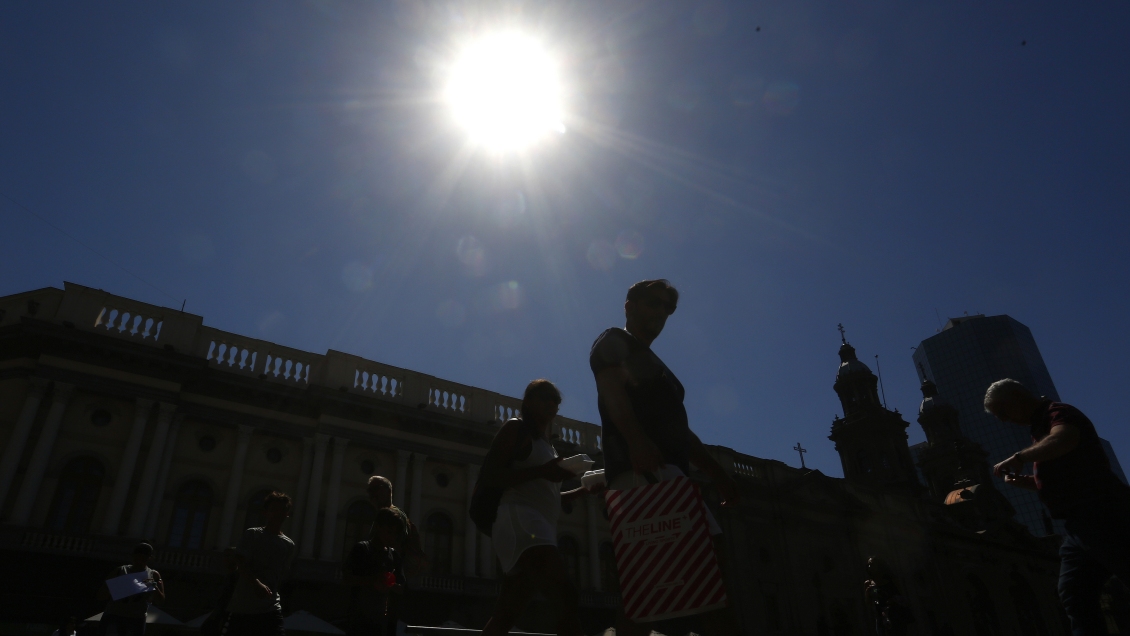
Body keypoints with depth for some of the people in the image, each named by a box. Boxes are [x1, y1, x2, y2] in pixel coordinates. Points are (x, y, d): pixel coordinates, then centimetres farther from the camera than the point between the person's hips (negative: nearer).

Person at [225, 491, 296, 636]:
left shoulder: (289, 545, 10)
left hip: (270, 610, 2)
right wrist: (257, 584, -26)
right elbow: (240, 564, -11)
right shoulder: (252, 534, 1)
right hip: (242, 607, -2)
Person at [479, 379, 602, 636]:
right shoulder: (516, 428, 4)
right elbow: (487, 476, -7)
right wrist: (541, 471, -16)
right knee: (566, 596, -29)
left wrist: (585, 489, 20)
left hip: (540, 527, 10)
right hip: (519, 520, -10)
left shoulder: (545, 443, 29)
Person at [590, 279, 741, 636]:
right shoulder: (614, 342, 8)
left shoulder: (655, 366, 35)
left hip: (666, 469, 9)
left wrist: (718, 475, 24)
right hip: (641, 467, -9)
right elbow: (612, 389, -14)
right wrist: (636, 439, -32)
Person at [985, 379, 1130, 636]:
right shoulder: (1041, 426, 21)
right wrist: (1023, 480, 8)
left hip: (1101, 512, -10)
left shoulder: (1058, 412, -8)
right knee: (1074, 596, 6)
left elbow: (1064, 439, -35)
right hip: (1080, 523, 10)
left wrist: (1019, 457, -32)